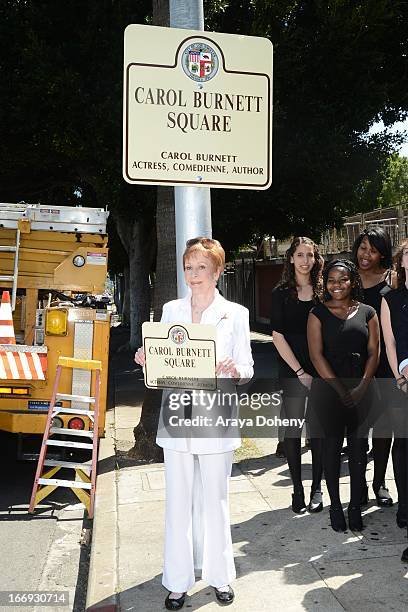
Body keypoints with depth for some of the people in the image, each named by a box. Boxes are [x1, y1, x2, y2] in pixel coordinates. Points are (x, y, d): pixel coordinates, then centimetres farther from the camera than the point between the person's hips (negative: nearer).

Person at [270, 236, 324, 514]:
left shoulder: (323, 291, 6)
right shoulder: (281, 293, 0)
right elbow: (278, 336, -5)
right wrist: (300, 372, -9)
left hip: (322, 371, 2)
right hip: (292, 373, -1)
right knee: (293, 431, 4)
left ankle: (317, 488, 19)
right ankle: (298, 489, 17)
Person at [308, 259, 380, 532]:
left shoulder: (367, 313, 7)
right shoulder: (318, 314, 1)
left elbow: (374, 352, 3)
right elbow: (317, 355, -5)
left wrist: (361, 388, -9)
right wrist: (341, 390, -11)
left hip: (362, 389, 2)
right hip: (329, 389, -2)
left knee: (359, 448, 6)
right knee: (332, 447, 4)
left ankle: (356, 507, 18)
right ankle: (335, 506, 16)